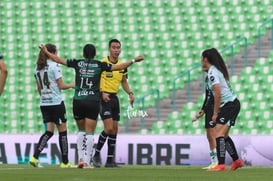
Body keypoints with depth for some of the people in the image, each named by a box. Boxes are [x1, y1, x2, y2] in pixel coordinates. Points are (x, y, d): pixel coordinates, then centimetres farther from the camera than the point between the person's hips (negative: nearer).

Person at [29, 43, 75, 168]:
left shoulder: (37, 68, 9)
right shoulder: (54, 66, -11)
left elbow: (39, 88, 14)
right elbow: (61, 86, -10)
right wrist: (72, 85, 8)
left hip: (44, 103, 6)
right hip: (56, 103, -6)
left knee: (49, 131, 6)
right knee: (62, 131, 5)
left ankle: (35, 157, -12)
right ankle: (65, 162, 10)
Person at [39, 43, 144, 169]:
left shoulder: (77, 63, 3)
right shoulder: (99, 65, 1)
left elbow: (59, 60, 11)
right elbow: (119, 67, 3)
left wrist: (46, 52, 25)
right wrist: (134, 60, 14)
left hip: (78, 102, 2)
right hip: (93, 102, -2)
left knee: (81, 131, 19)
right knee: (89, 133, 1)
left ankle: (81, 158, 8)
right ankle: (87, 162, -5)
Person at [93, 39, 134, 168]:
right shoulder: (102, 63, -11)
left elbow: (124, 82, 21)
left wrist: (130, 93, 5)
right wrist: (102, 93, -24)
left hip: (114, 98, 7)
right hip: (104, 98, -7)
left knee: (114, 130, 6)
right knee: (109, 128, -16)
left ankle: (110, 160, 12)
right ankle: (97, 154, 1)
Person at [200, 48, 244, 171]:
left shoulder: (212, 72, -13)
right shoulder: (217, 70, 15)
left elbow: (218, 94, -21)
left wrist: (215, 113, -17)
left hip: (229, 104, -10)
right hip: (233, 104, 10)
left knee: (219, 133, -18)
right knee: (224, 135, 17)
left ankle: (221, 165, -28)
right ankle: (236, 161, 27)